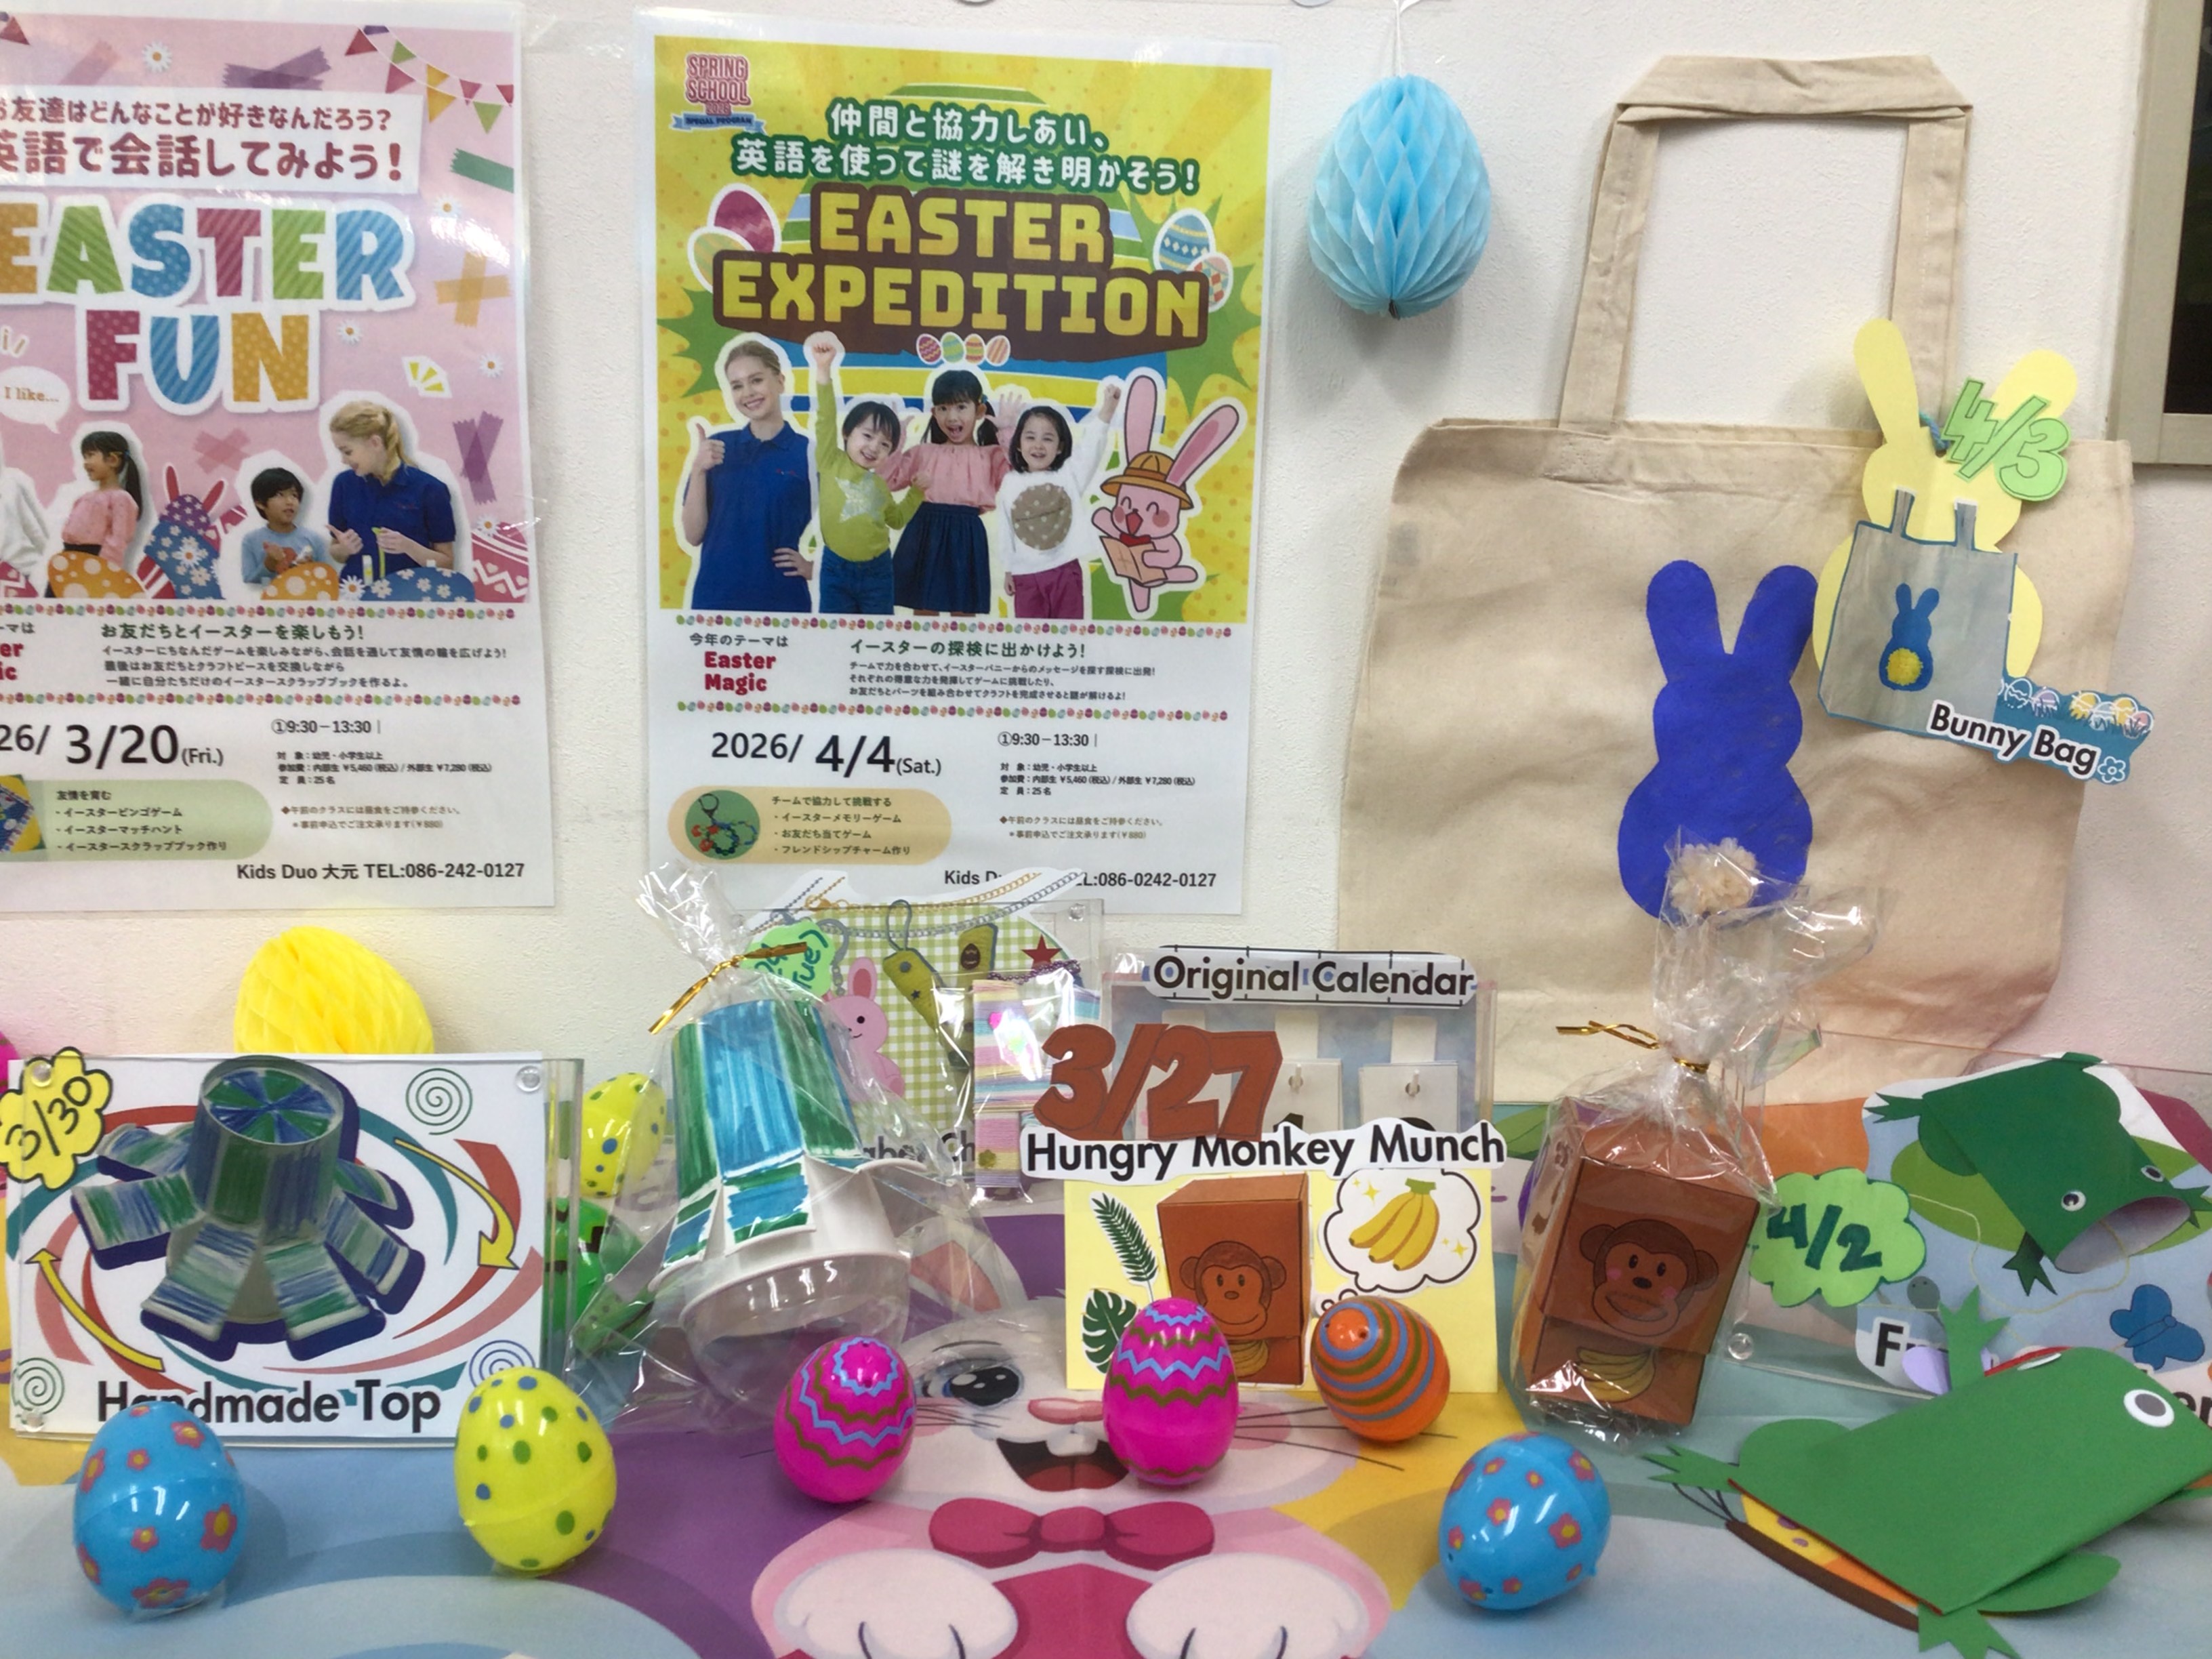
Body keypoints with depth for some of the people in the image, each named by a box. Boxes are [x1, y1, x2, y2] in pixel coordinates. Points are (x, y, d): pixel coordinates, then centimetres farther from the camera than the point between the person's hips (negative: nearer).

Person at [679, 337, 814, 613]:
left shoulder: (810, 453, -2)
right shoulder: (716, 447, 5)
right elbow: (693, 535, 1)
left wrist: (814, 564, -7)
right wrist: (698, 471, -9)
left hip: (783, 601, -2)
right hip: (715, 598, 2)